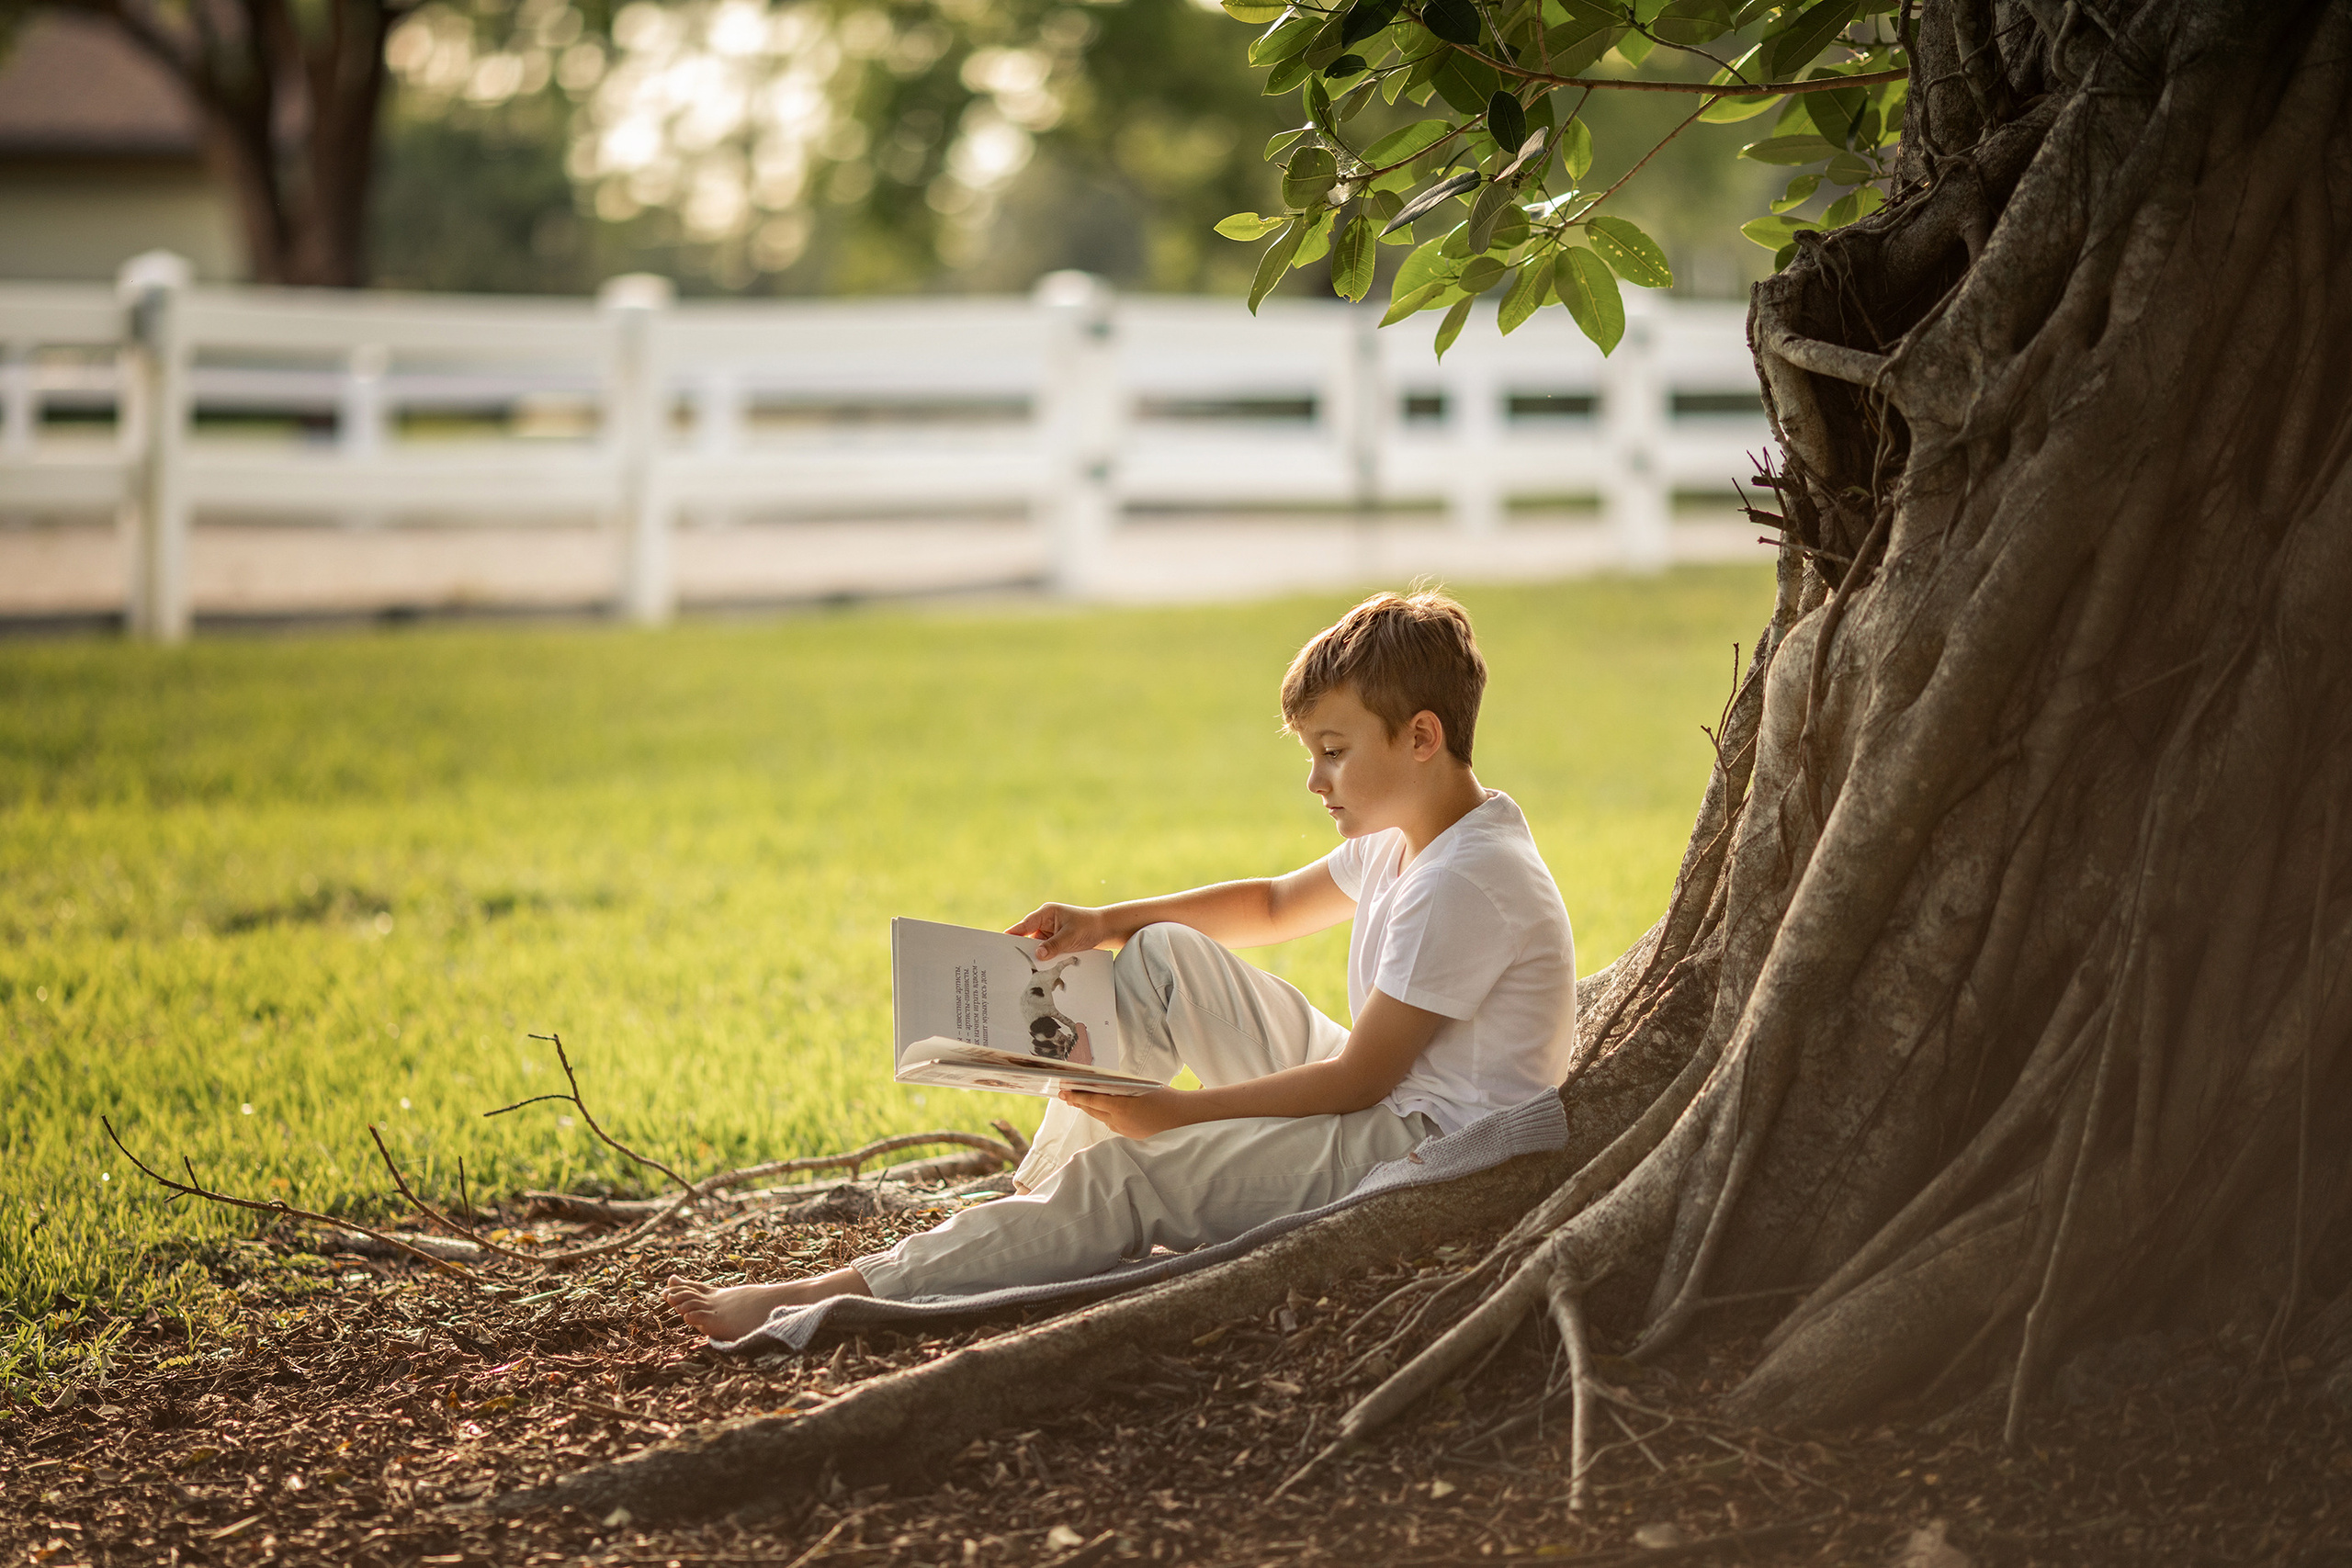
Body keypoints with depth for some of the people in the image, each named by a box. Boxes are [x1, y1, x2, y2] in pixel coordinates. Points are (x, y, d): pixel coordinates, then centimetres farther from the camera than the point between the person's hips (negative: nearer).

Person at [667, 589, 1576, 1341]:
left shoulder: (1466, 885, -23)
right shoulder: (1401, 840, 10)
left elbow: (1360, 1078, -23)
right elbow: (1275, 906, 25)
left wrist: (1175, 1112, -19)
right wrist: (1108, 924, 9)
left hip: (1428, 1147, -10)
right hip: (1380, 1097, 11)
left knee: (1130, 1174, -21)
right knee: (1160, 960, 9)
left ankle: (850, 1292, -23)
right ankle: (1037, 1194, 6)